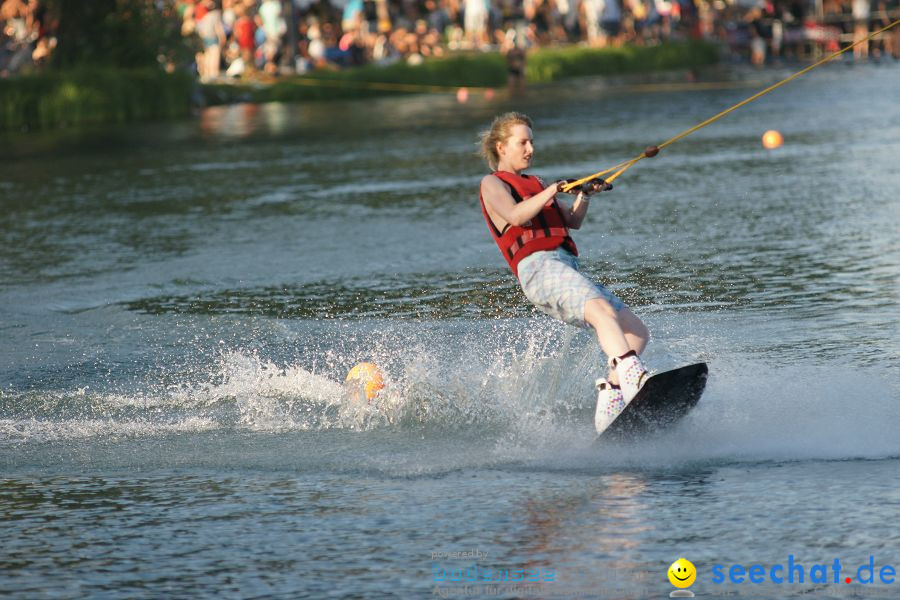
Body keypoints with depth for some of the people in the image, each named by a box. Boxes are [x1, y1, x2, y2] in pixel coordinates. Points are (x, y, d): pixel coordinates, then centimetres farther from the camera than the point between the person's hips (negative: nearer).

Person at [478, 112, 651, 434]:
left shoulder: (534, 184, 33)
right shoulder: (493, 184, 11)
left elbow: (573, 222, 24)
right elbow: (515, 216, -10)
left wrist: (584, 196, 7)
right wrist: (550, 192, -20)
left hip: (569, 273, 8)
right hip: (538, 266, -8)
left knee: (636, 332, -4)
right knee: (602, 311, -34)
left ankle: (608, 401, -14)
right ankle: (635, 380, -53)